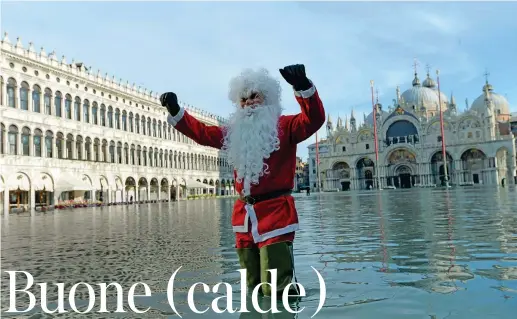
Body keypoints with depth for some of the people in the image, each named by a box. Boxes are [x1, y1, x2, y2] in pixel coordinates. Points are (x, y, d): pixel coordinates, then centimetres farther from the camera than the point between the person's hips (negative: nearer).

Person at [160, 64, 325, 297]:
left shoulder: (285, 127, 0)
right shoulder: (234, 133, 16)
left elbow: (314, 119, -17)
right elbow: (201, 132, 19)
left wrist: (303, 86, -33)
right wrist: (175, 111, 8)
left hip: (276, 214, -6)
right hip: (244, 216, 7)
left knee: (276, 289, -12)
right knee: (255, 288, 16)